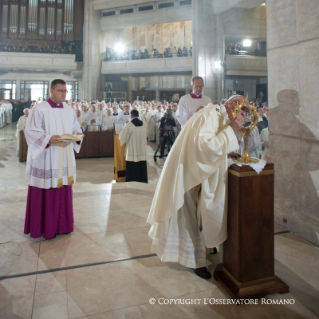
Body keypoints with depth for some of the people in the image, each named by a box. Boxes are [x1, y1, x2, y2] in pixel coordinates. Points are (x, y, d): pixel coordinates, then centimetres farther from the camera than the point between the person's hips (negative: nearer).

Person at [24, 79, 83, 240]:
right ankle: (45, 227, 13)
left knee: (63, 192, 10)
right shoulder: (39, 109, -6)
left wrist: (78, 134, -8)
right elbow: (30, 131, -10)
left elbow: (75, 128, 14)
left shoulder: (69, 110, 11)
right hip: (45, 159, -5)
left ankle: (62, 224, 24)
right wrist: (48, 139, -24)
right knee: (45, 194, 0)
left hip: (64, 159, 5)